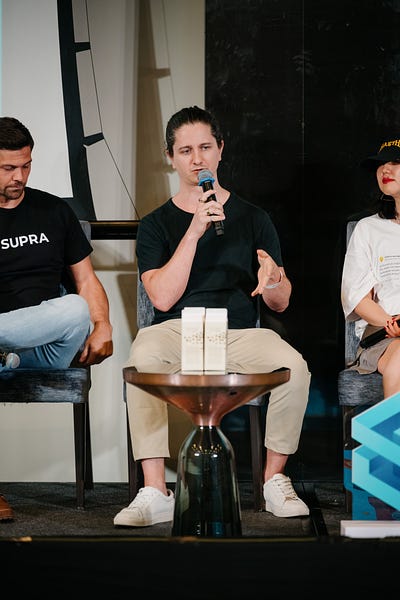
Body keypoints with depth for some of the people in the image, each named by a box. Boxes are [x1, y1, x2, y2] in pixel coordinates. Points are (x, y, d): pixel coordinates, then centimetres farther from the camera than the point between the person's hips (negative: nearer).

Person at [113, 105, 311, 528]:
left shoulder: (252, 219, 14)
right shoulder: (156, 225, 10)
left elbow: (280, 304, 10)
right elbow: (163, 297, -6)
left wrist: (272, 281, -15)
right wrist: (195, 231, -12)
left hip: (240, 334, 1)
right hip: (175, 332, -1)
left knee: (294, 366, -30)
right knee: (143, 357, -35)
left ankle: (274, 479, -10)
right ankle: (155, 493, -32)